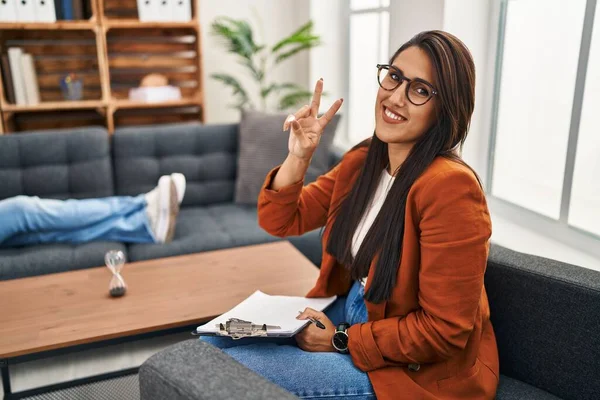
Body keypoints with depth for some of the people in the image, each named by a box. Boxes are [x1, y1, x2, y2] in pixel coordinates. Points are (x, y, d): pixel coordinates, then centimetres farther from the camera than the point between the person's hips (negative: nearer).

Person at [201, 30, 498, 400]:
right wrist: (298, 157, -13)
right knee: (214, 340, 5)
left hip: (418, 367, -7)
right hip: (347, 311, 7)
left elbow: (444, 330, -23)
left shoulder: (449, 186, -26)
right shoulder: (362, 160, -1)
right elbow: (280, 221, 3)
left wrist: (341, 341, -17)